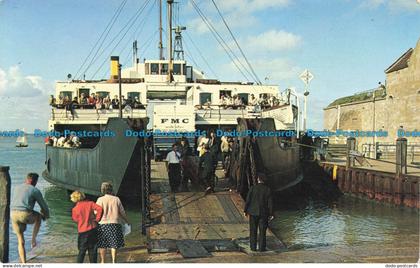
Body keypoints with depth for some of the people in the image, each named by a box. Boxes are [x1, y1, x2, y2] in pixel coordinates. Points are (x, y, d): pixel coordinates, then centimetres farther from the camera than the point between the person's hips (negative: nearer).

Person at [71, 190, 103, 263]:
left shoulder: (75, 209, -8)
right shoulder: (90, 203, -4)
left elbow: (75, 219, 4)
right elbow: (99, 208, -15)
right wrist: (97, 219, -6)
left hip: (83, 231, -2)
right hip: (93, 229, 2)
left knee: (82, 250, 10)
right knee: (93, 250, 9)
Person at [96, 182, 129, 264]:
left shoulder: (100, 200, 1)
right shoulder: (116, 199, 4)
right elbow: (122, 213, 8)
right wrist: (127, 221, 23)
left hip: (103, 224, 0)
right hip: (115, 224, 0)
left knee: (102, 244, 11)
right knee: (114, 244, 4)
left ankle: (102, 262, 16)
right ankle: (114, 262, -1)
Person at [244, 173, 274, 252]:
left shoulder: (252, 188, -9)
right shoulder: (268, 189, -8)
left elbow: (248, 200, -7)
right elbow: (270, 203, -7)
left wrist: (245, 211, 4)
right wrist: (270, 214, 1)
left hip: (253, 212, 0)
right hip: (264, 213, 0)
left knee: (253, 231, 10)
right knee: (262, 231, 8)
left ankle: (253, 247, 13)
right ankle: (261, 247, 10)